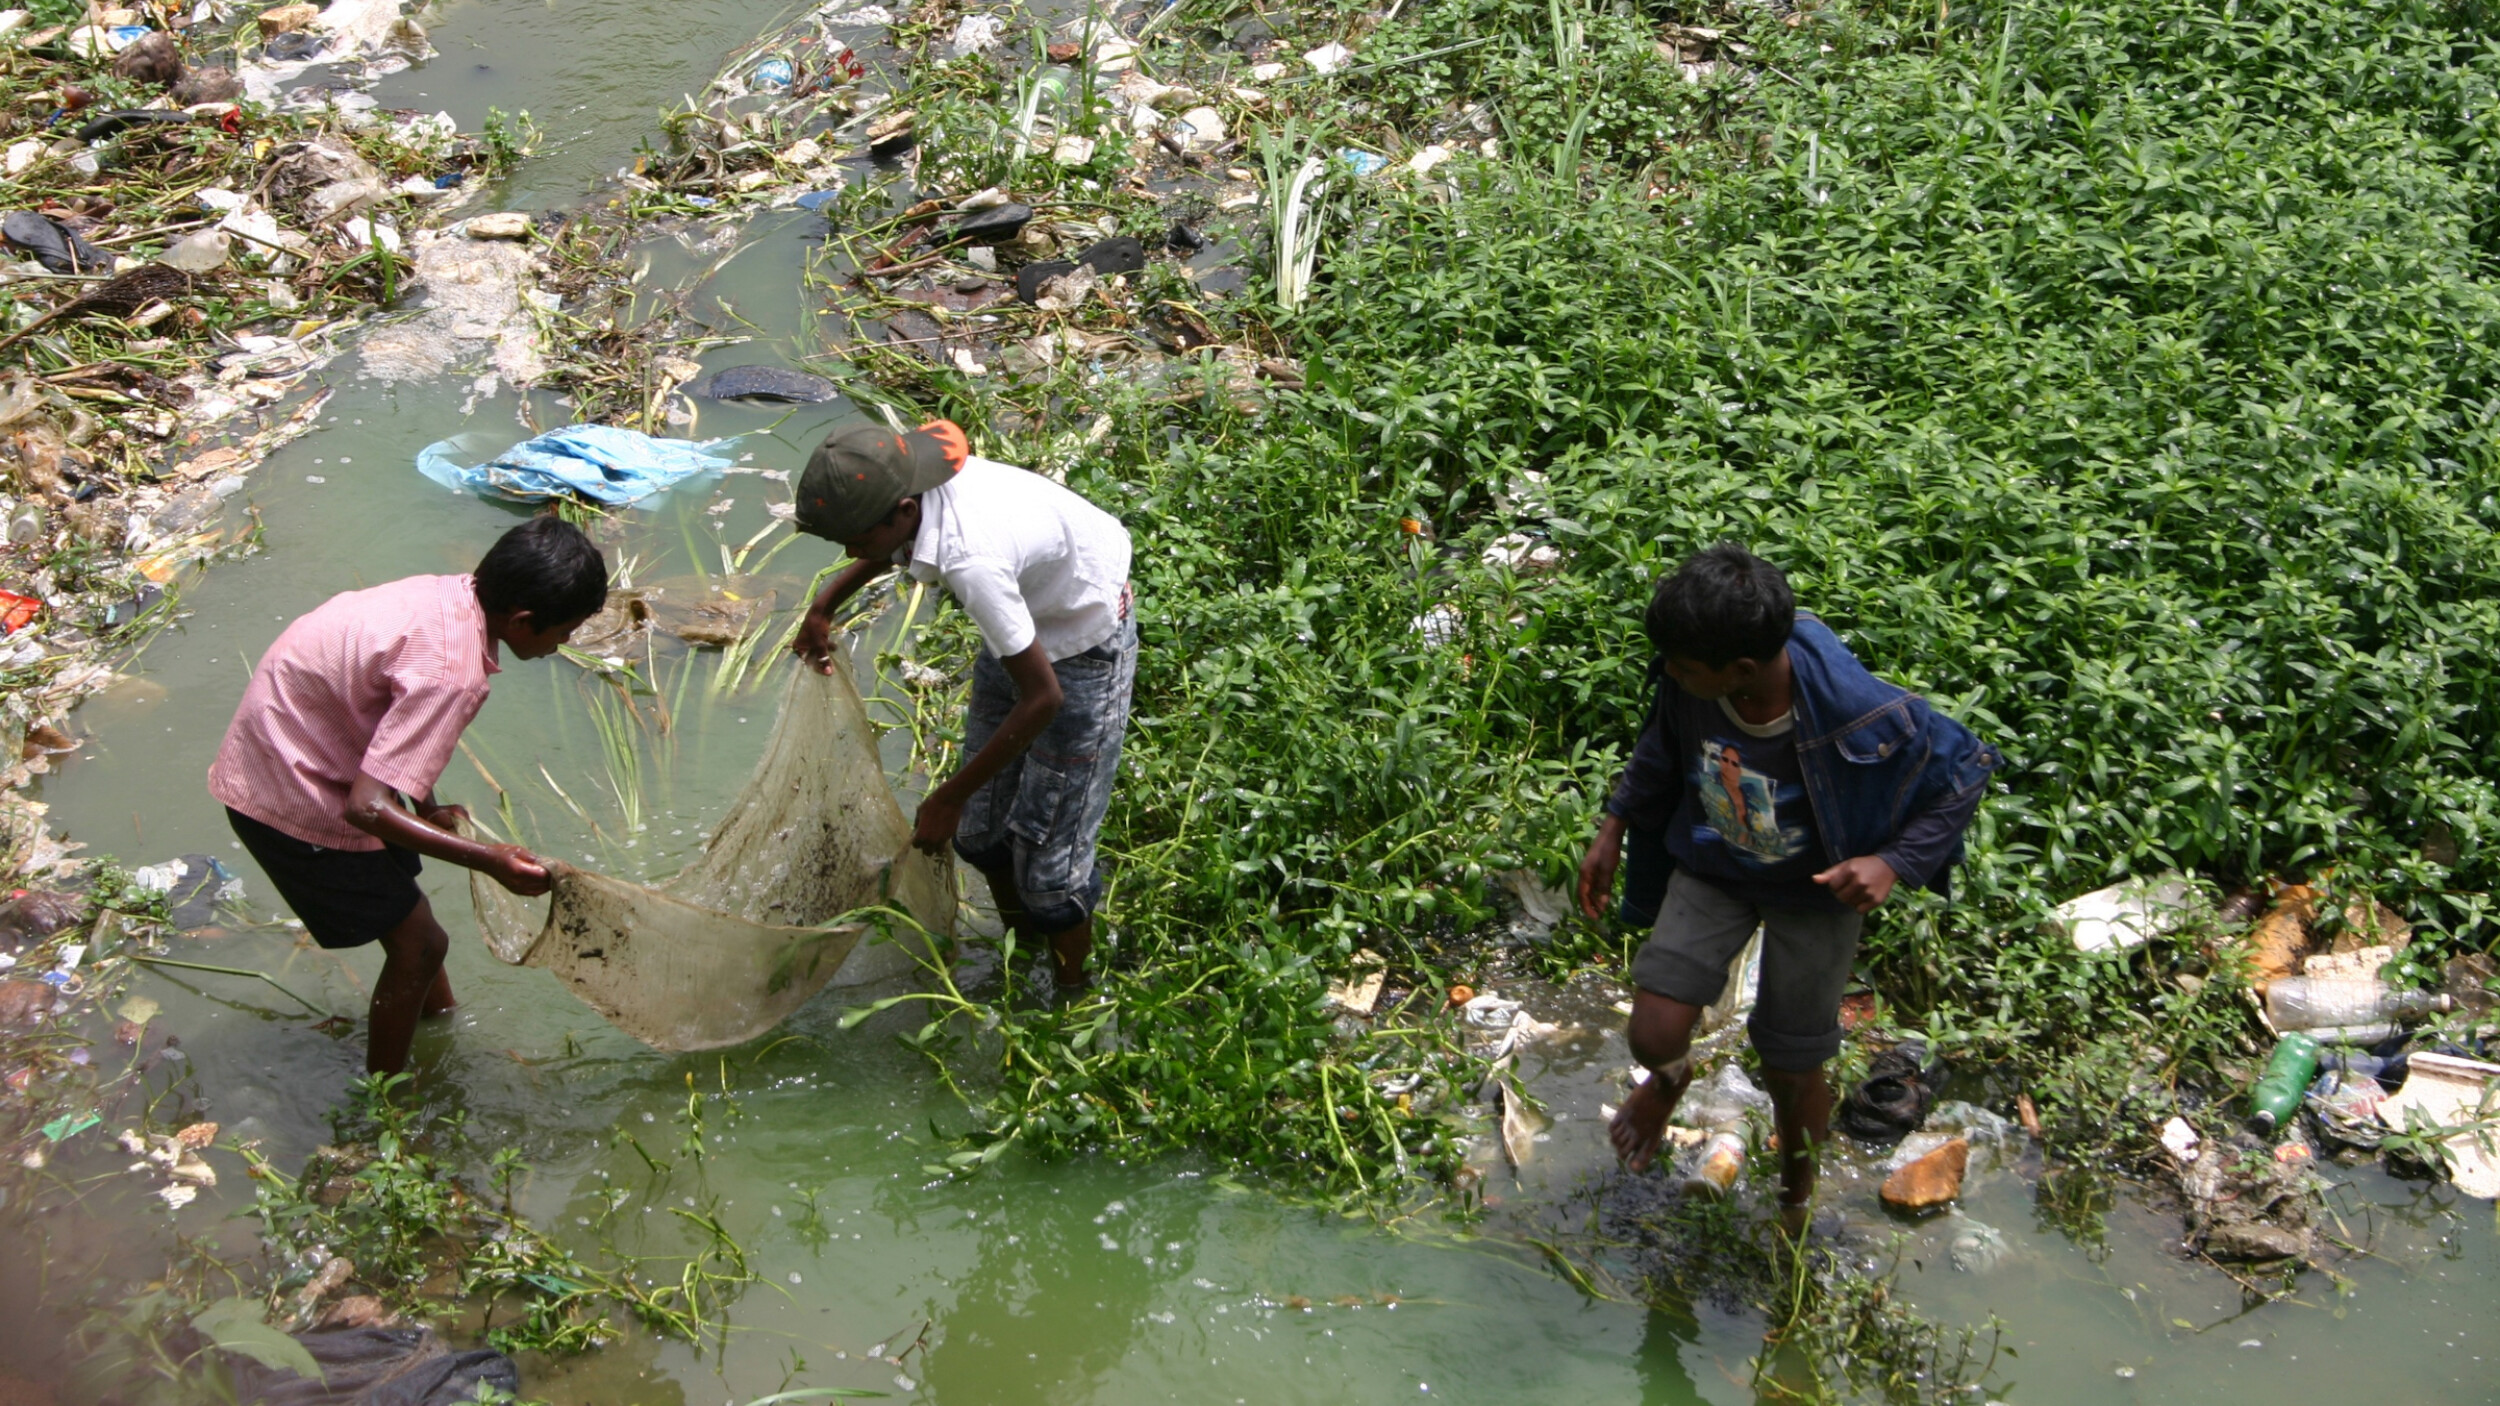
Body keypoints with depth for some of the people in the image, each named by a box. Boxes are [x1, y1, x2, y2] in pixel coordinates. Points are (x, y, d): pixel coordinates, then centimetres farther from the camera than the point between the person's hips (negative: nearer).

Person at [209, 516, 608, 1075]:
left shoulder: (453, 596, -5)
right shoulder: (452, 674, -32)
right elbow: (368, 806, -34)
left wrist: (427, 810, 18)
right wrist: (488, 860, -31)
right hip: (290, 796, -9)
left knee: (406, 898, 24)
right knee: (418, 944, 2)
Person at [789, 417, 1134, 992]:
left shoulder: (971, 559, -41)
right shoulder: (907, 484, -18)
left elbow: (1044, 697, -32)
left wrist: (949, 797, -23)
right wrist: (824, 606, 18)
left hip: (1083, 650, -8)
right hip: (1024, 630, 8)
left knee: (1047, 852, 0)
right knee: (981, 829, 16)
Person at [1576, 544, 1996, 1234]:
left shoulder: (1865, 719, -37)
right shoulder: (1690, 681, -25)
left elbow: (1966, 769, -18)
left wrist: (1895, 862, -30)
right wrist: (1613, 829, 5)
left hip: (1817, 891, -2)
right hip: (1713, 869, 3)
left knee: (1791, 1071, 11)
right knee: (1655, 1038, -9)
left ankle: (1796, 1195, 45)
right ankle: (1671, 1075, 33)